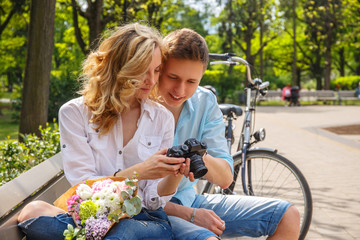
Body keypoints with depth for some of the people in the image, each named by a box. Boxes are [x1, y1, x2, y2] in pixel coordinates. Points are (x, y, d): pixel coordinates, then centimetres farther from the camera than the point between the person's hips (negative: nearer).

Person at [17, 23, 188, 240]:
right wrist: (138, 171, -22)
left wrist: (174, 176, -18)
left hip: (145, 220, -2)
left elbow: (153, 201, 4)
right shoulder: (75, 113, -1)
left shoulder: (162, 118, 6)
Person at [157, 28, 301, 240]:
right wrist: (188, 214, -21)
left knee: (288, 217, -1)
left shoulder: (205, 102, -1)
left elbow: (225, 179, -5)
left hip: (189, 200, 6)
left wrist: (201, 158, -28)